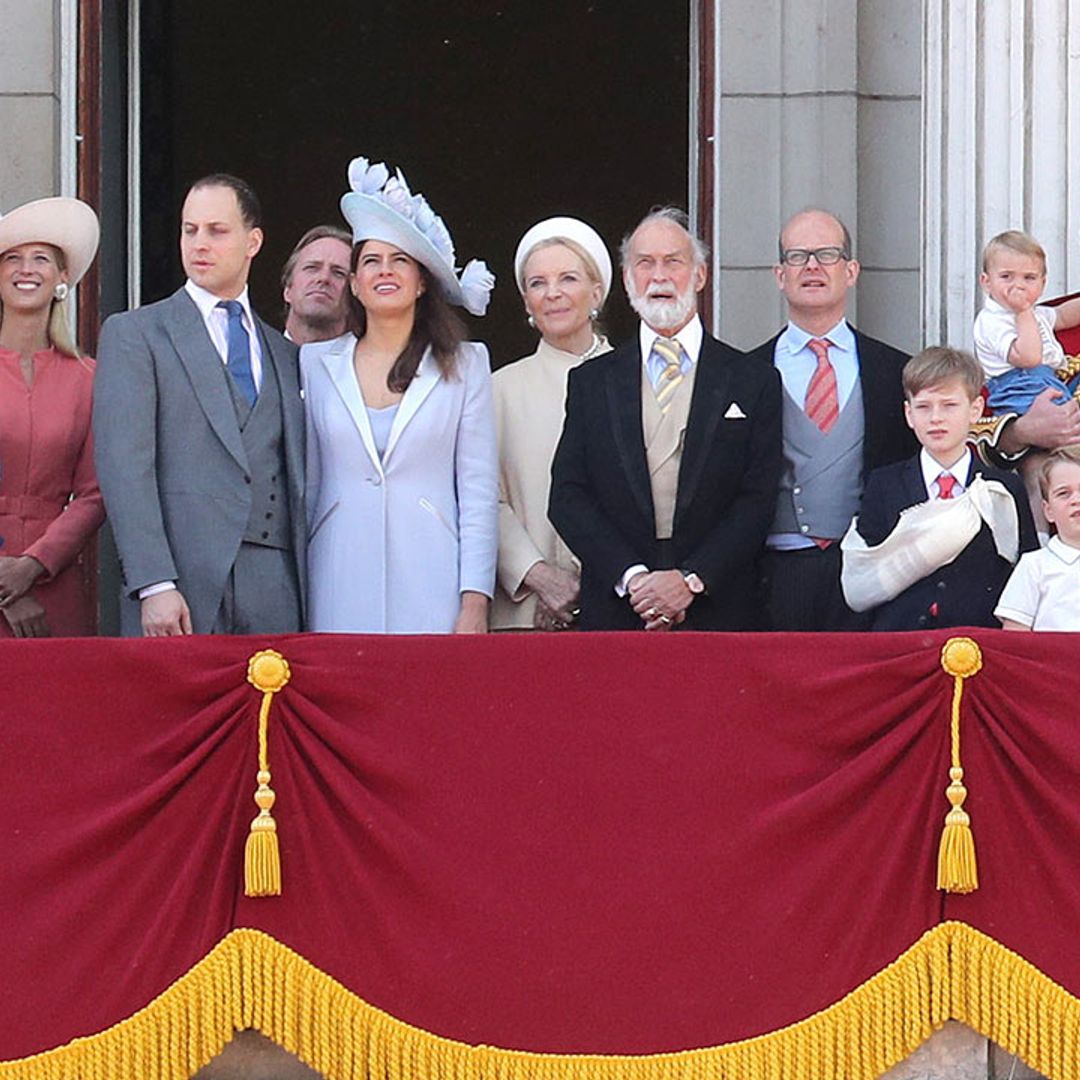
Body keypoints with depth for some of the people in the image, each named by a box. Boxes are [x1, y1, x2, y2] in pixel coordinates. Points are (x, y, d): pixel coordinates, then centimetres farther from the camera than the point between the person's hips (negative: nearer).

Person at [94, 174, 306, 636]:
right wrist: (154, 585, -15)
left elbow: (295, 478, 17)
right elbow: (124, 464, -5)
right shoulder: (133, 334, 6)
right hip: (185, 583, -3)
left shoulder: (285, 354, 20)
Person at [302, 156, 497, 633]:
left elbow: (479, 491, 4)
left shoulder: (464, 365, 9)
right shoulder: (316, 365, 12)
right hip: (342, 590, 1)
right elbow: (305, 486, 13)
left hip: (430, 593, -1)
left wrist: (475, 601, -4)